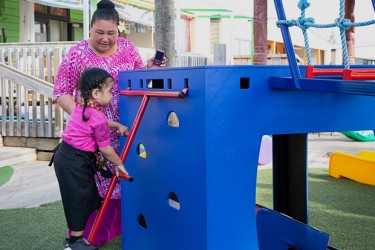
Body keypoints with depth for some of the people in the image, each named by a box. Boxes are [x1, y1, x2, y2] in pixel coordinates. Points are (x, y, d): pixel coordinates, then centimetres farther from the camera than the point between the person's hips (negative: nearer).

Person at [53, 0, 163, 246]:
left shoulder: (127, 47, 4)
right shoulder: (77, 54, -7)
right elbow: (61, 92, -7)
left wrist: (149, 67, -5)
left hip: (125, 127, 4)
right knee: (93, 182, -1)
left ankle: (122, 226, 25)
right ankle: (90, 235, 12)